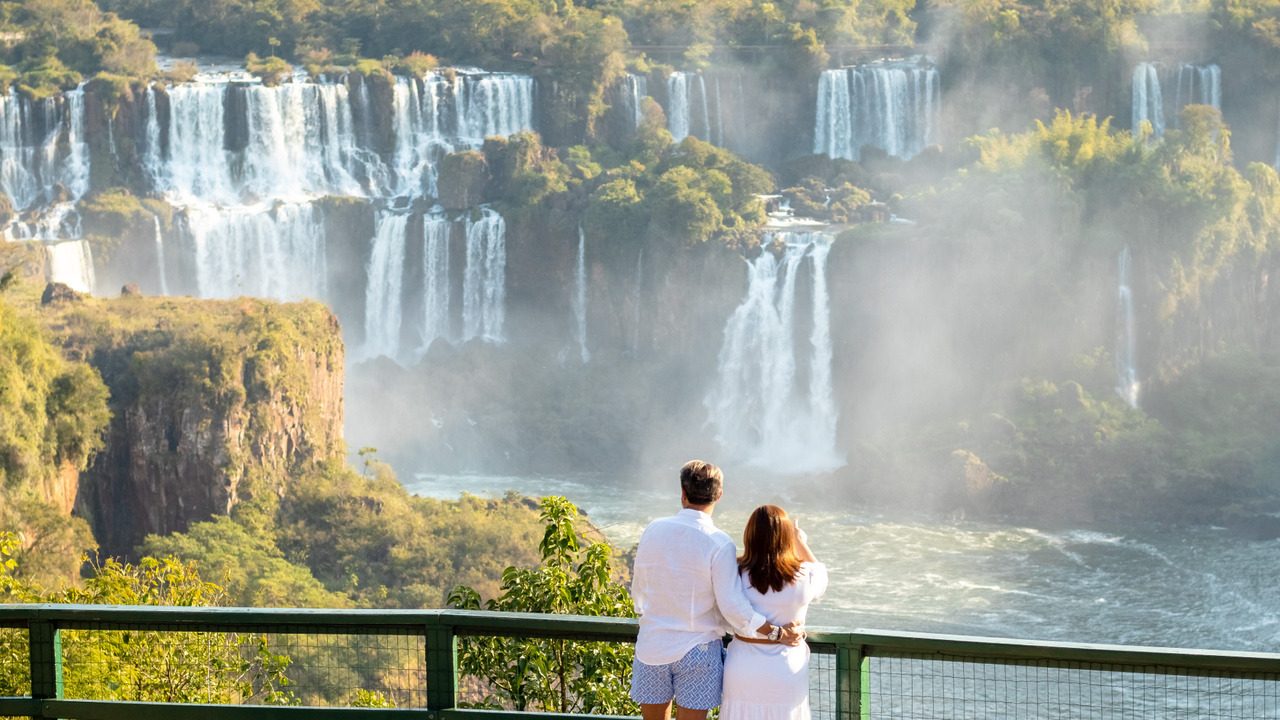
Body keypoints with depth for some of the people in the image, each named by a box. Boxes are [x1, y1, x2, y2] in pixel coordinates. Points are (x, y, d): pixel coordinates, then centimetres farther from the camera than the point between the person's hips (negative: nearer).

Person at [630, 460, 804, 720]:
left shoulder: (653, 530, -2)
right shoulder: (718, 544, -14)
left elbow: (638, 591, 9)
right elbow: (732, 606, -17)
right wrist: (777, 633, -7)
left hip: (653, 647, 3)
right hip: (697, 653, -3)